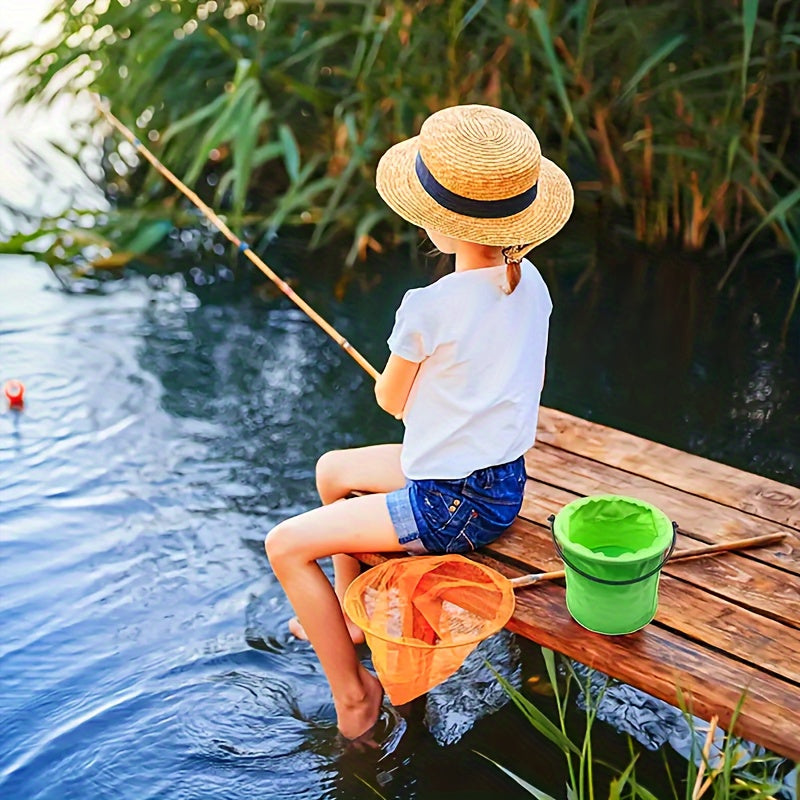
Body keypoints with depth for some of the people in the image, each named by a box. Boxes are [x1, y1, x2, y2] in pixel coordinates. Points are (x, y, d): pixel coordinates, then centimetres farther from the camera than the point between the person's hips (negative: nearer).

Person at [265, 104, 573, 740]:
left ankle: (353, 697, 11)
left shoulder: (427, 308, -25)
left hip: (456, 507, -9)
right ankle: (349, 618, 39)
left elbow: (390, 397, -6)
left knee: (286, 545, -2)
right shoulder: (531, 283, -2)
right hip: (505, 478, 9)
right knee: (334, 470, 24)